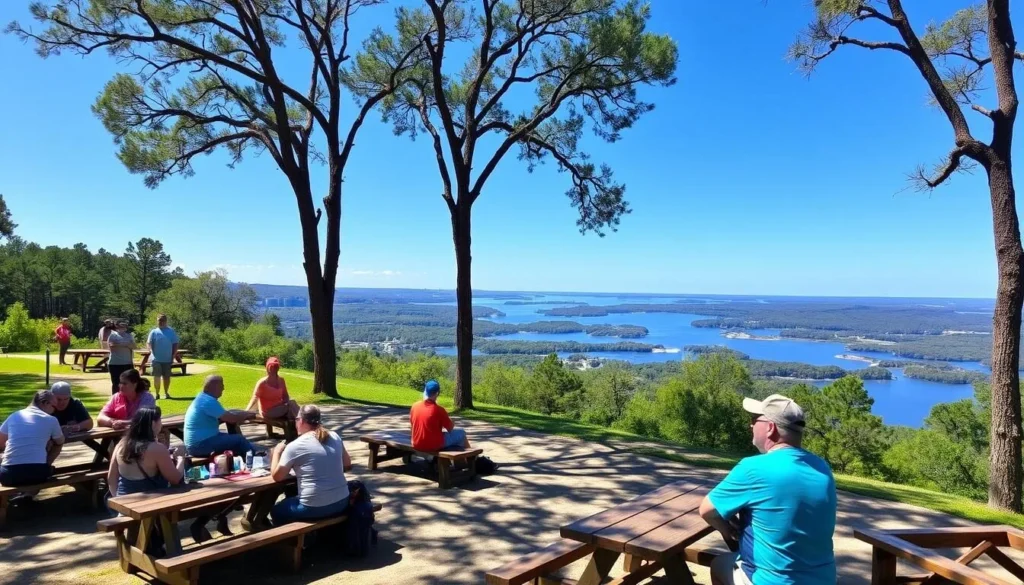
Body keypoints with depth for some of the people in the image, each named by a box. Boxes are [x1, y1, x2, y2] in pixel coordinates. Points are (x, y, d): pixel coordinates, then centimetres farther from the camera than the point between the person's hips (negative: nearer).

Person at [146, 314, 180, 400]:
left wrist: (173, 355, -2)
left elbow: (175, 344, 5)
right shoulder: (154, 332, 4)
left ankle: (166, 393, 21)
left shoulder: (171, 332, 4)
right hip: (156, 359, 0)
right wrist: (151, 350, -22)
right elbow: (148, 343, -2)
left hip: (167, 359, 1)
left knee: (167, 377, 9)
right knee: (156, 377, -1)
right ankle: (157, 393, 7)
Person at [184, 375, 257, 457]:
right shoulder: (208, 401, -20)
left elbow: (225, 415, 18)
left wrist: (245, 413, 9)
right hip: (201, 445, -11)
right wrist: (247, 415, -2)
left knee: (235, 437, 15)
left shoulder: (203, 399, 13)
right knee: (239, 439, -13)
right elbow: (231, 418, -19)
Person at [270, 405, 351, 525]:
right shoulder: (335, 436, 4)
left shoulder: (294, 446, -10)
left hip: (315, 507, -6)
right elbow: (347, 465, 15)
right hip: (342, 502, 6)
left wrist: (277, 452, 12)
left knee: (276, 511, 23)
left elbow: (277, 476, -1)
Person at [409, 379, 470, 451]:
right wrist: (451, 422, 15)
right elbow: (450, 428, -8)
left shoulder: (414, 406, -4)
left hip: (417, 445, 6)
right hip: (435, 445, -6)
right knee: (461, 433, 11)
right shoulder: (438, 409, -19)